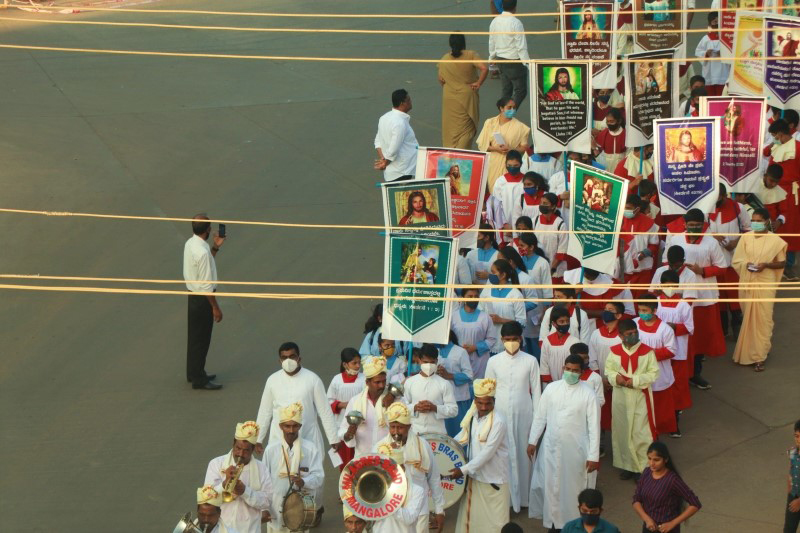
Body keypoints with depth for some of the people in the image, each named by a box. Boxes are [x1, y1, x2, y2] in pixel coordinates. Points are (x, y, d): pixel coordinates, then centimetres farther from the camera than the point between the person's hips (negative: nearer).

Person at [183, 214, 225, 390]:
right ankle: (199, 380, 12)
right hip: (202, 299, -9)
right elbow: (206, 285, -24)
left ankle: (194, 373, 35)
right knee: (201, 339, 2)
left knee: (194, 337, 21)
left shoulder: (191, 243, 1)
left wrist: (215, 247, 10)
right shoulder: (202, 252, -28)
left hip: (193, 296, 9)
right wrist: (215, 307, -16)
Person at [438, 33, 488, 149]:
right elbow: (484, 69, -21)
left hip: (449, 98, 2)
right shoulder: (471, 55, -9)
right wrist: (478, 83, -9)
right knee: (467, 127, 7)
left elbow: (441, 79, 0)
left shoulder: (445, 59, -3)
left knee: (451, 128, 11)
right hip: (467, 96, -2)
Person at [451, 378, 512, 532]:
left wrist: (464, 470, -23)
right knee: (471, 515, 16)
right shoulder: (472, 416, 2)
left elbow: (487, 453, -24)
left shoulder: (498, 422, -22)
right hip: (474, 476, 7)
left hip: (494, 479, -7)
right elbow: (463, 438, 17)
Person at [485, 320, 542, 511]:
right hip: (500, 415, 1)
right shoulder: (494, 361, 0)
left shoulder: (530, 361, -3)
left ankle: (523, 497, 16)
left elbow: (536, 390, 1)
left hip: (523, 415, -1)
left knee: (523, 453, 4)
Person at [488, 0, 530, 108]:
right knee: (520, 91, 0)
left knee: (506, 90, 17)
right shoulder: (515, 23, -20)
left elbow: (491, 43, 11)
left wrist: (492, 57, 25)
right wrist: (527, 62, -13)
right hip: (514, 61, -7)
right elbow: (521, 46, -19)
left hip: (500, 59, 7)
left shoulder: (495, 21, 1)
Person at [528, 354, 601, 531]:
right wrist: (532, 441, 4)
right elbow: (540, 416, 6)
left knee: (574, 487, 7)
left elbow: (594, 426, -9)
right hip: (551, 447, 3)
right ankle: (554, 522, 26)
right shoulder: (551, 388, -1)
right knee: (552, 485, 9)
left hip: (576, 449, -3)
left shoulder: (588, 394, -9)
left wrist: (593, 456, -11)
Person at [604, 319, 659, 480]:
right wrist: (616, 377, -16)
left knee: (642, 433, -1)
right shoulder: (614, 352, -2)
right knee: (622, 431, 11)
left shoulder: (646, 351, -9)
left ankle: (643, 466, 10)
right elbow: (608, 371, 6)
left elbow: (654, 373, -8)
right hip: (620, 397, 3)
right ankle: (627, 465, 25)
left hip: (641, 398, -3)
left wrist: (635, 380, -19)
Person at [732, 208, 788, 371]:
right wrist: (746, 264, -13)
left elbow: (782, 263, 0)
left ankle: (759, 356, -1)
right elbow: (737, 260, 7)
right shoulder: (745, 237, 4)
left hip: (765, 283, -3)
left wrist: (766, 265, -16)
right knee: (748, 318, 12)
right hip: (747, 283, 3)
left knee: (762, 318, -5)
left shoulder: (775, 240, -5)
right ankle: (749, 351, 29)